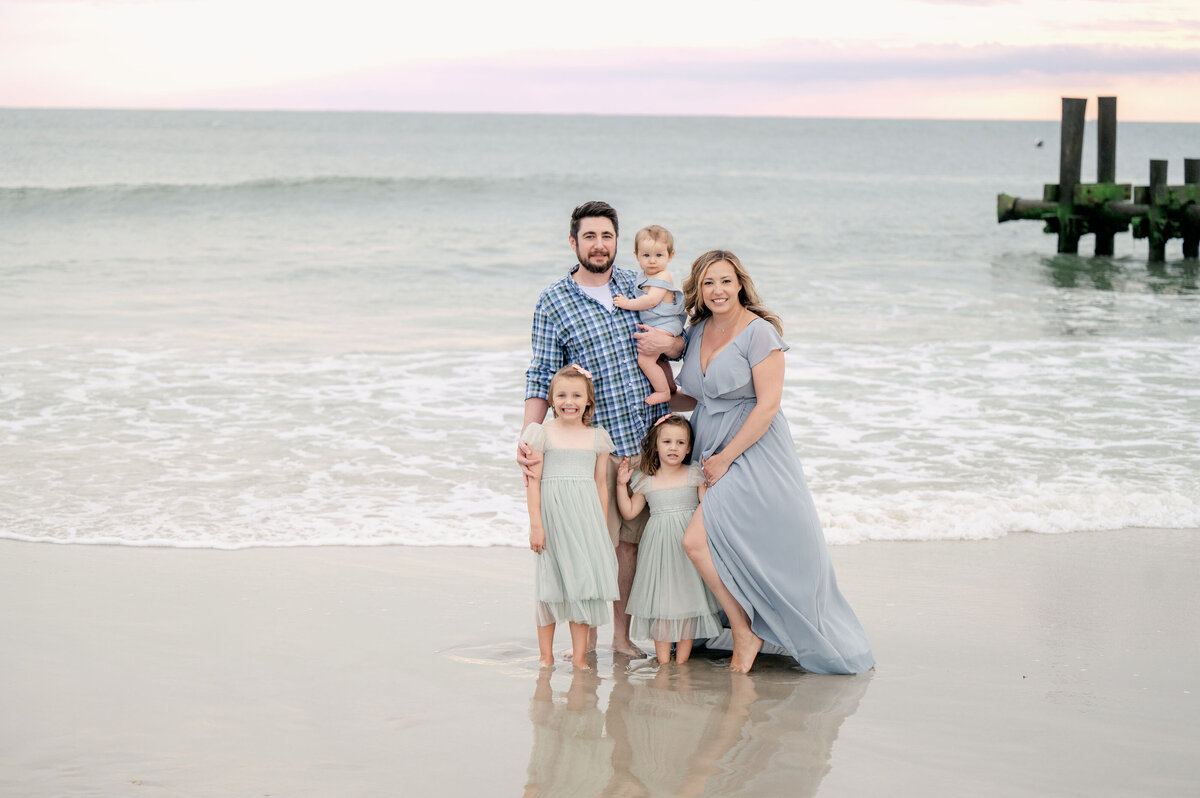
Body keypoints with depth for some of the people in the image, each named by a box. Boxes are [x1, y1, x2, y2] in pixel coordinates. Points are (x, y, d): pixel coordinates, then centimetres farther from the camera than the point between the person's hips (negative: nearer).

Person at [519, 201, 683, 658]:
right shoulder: (553, 302, -1)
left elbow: (685, 346, 17)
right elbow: (541, 377, -1)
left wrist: (667, 343, -7)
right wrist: (528, 439, -13)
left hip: (648, 438, 3)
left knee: (633, 537, 8)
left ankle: (622, 634, 19)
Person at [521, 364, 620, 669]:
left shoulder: (597, 438, 9)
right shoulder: (543, 434, -1)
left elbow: (601, 484, 13)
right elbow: (533, 481, -3)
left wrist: (603, 527, 11)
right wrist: (535, 524, -9)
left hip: (586, 517, 3)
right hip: (553, 513, -3)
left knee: (583, 578, 2)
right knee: (551, 581, 1)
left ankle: (579, 655, 9)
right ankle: (546, 653, 11)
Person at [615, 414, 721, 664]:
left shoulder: (694, 474, 3)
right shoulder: (646, 481, 6)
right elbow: (629, 511, 9)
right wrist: (622, 483, 3)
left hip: (687, 543, -1)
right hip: (658, 545, 1)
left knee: (686, 597, -1)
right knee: (660, 598, 0)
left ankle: (682, 659, 8)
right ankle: (662, 660, 6)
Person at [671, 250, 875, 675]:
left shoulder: (759, 332, -11)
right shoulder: (697, 332, 10)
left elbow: (767, 405, -16)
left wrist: (725, 458, -15)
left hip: (752, 457, -7)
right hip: (712, 456, 7)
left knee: (698, 540, -18)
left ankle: (744, 632, -5)